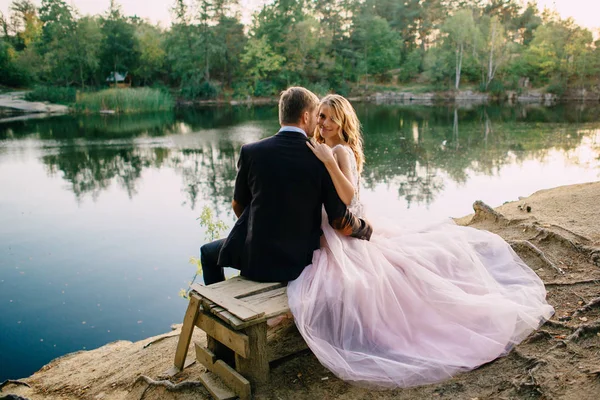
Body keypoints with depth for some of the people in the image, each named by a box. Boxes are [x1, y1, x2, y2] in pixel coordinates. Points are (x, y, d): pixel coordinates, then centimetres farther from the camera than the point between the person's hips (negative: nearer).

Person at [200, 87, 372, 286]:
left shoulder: (250, 151, -11)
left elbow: (238, 205, 3)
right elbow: (340, 222, -11)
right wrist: (366, 229, 10)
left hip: (255, 258, -2)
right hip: (300, 261, 3)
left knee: (208, 252, 28)